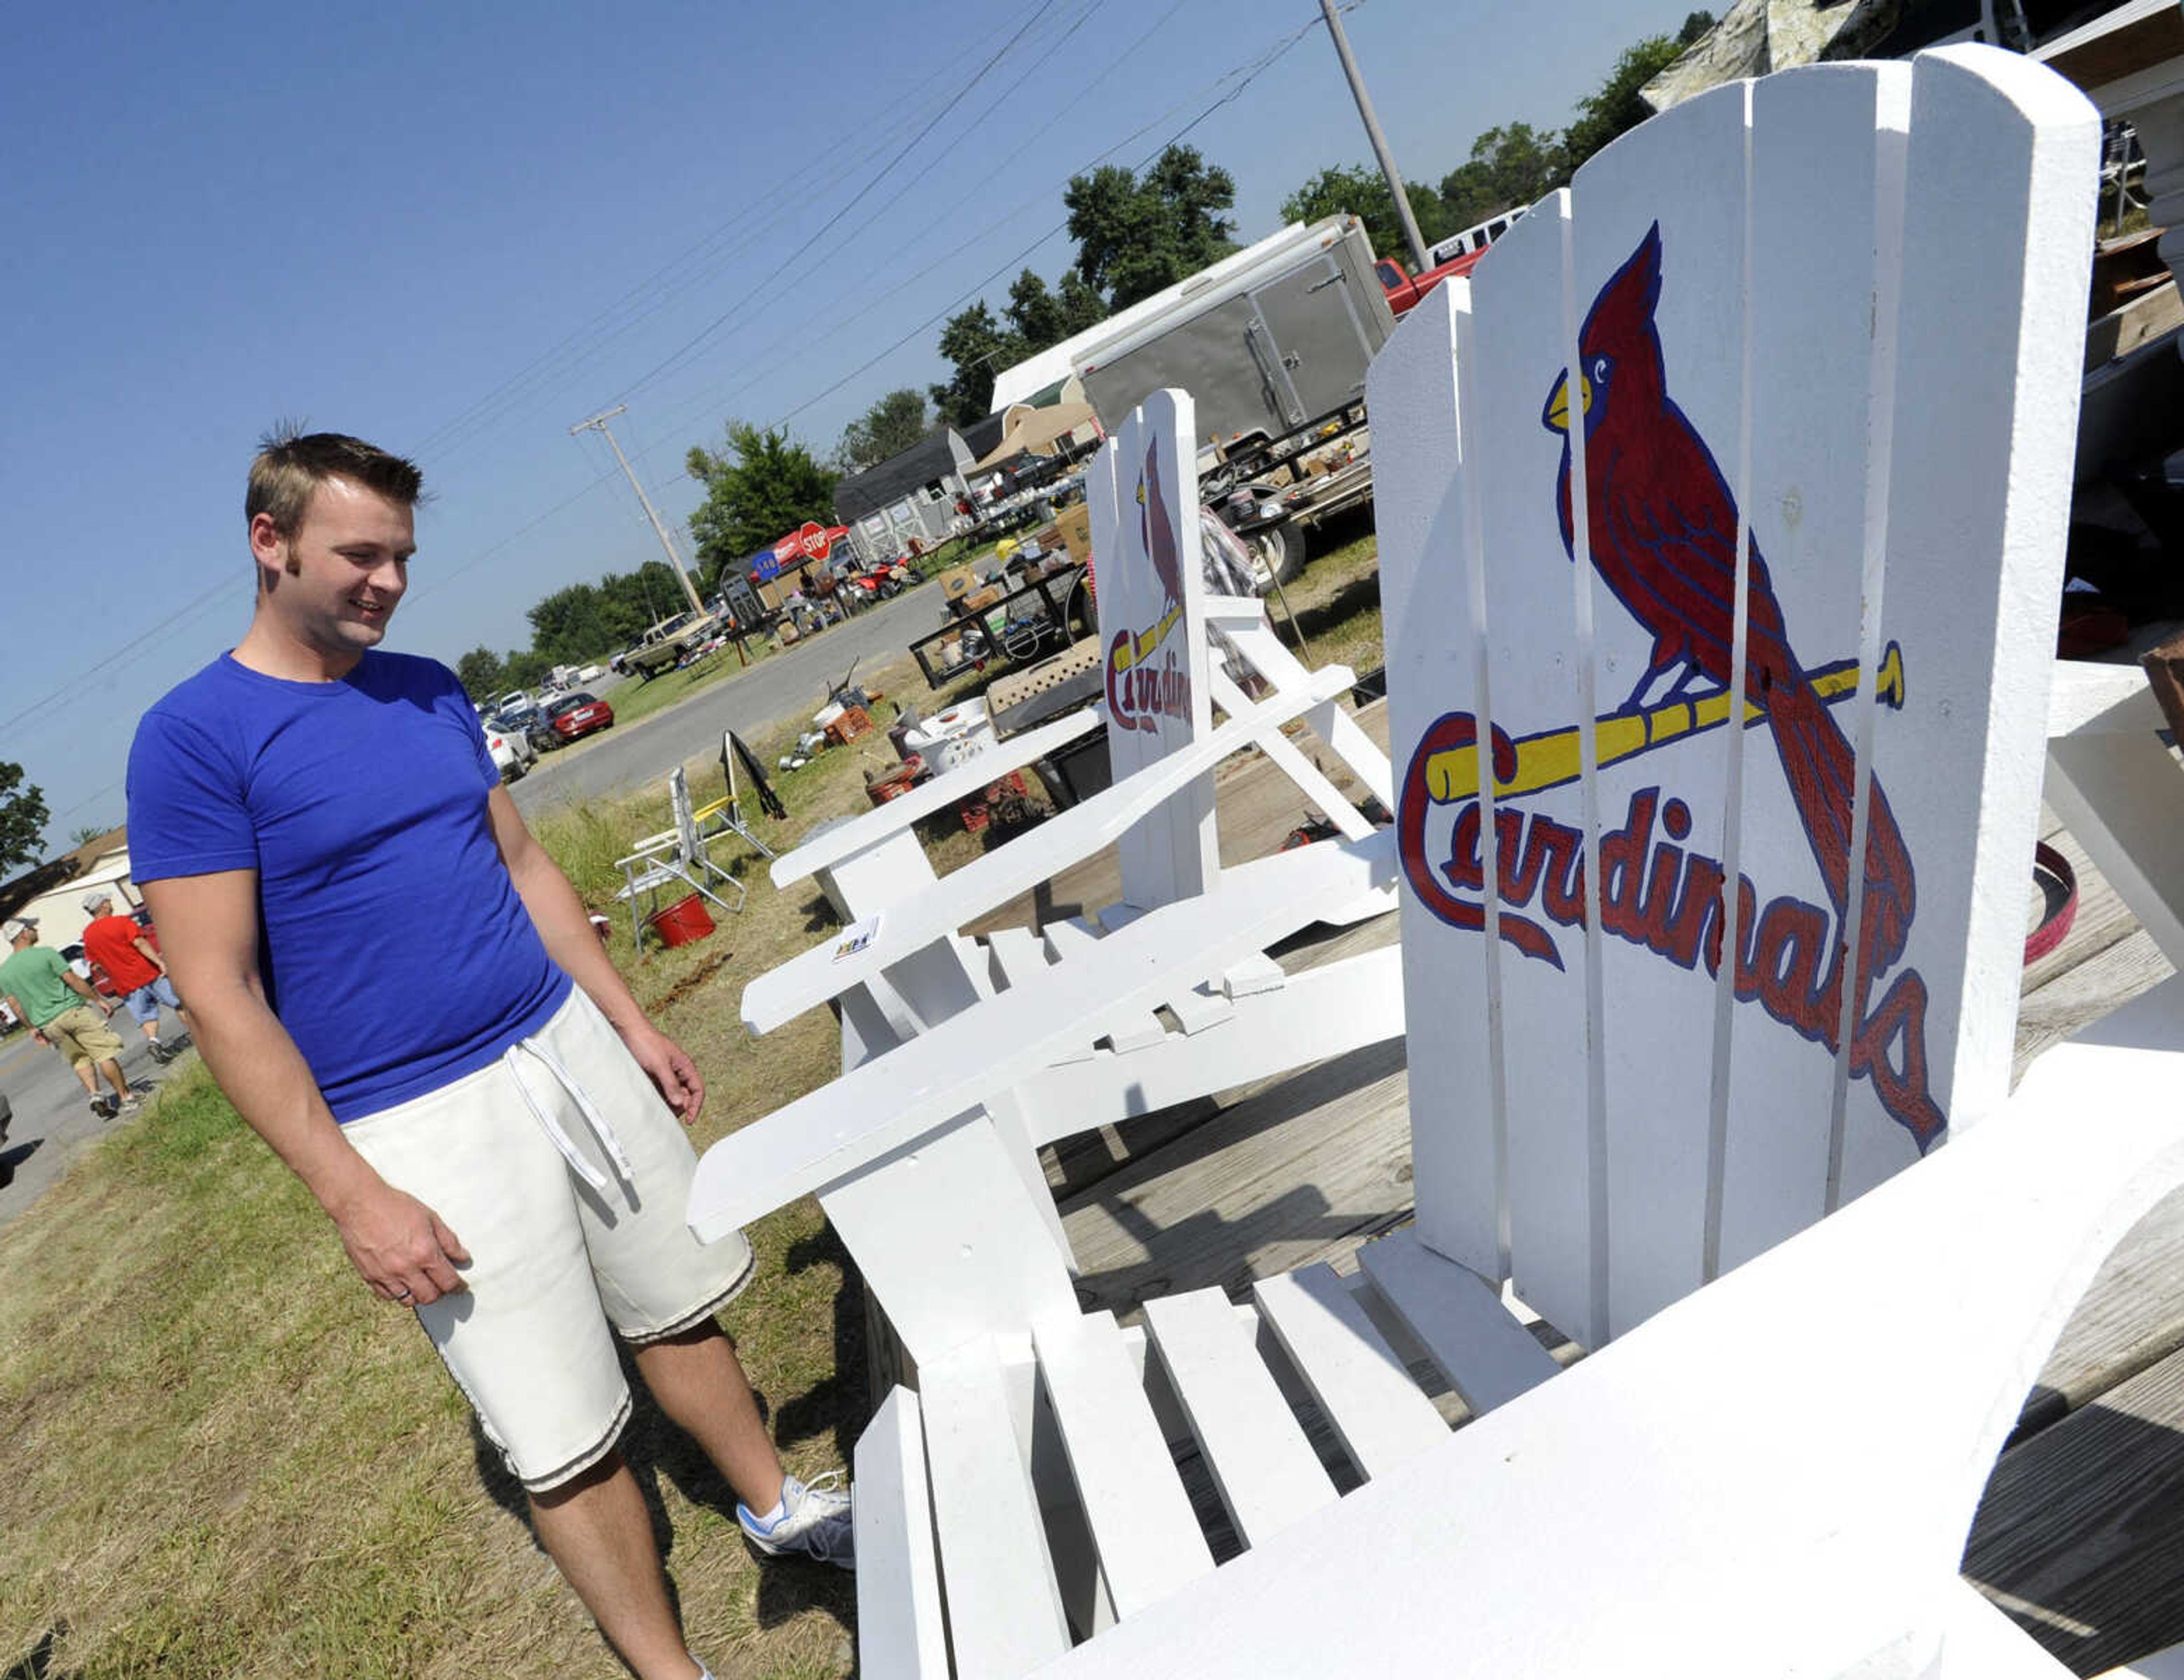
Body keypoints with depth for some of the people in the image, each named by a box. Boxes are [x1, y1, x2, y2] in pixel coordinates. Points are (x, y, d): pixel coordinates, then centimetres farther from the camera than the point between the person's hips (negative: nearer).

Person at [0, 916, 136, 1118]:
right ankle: (126, 1096, 2)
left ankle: (94, 1095, -1)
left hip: (46, 1024, 6)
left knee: (80, 1060, 17)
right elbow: (73, 980, -10)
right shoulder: (45, 953, -10)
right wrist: (99, 999, -1)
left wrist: (33, 1027, 22)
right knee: (105, 1053, 0)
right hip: (72, 1010, -6)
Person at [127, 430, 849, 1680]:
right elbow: (221, 997, -12)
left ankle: (780, 1507, 41)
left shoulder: (430, 690, 8)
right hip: (424, 1129, -5)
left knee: (679, 1306, 18)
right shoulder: (194, 739, -10)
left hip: (569, 1048, 6)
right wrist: (354, 1195, -15)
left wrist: (631, 1023, 13)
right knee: (567, 1446, 2)